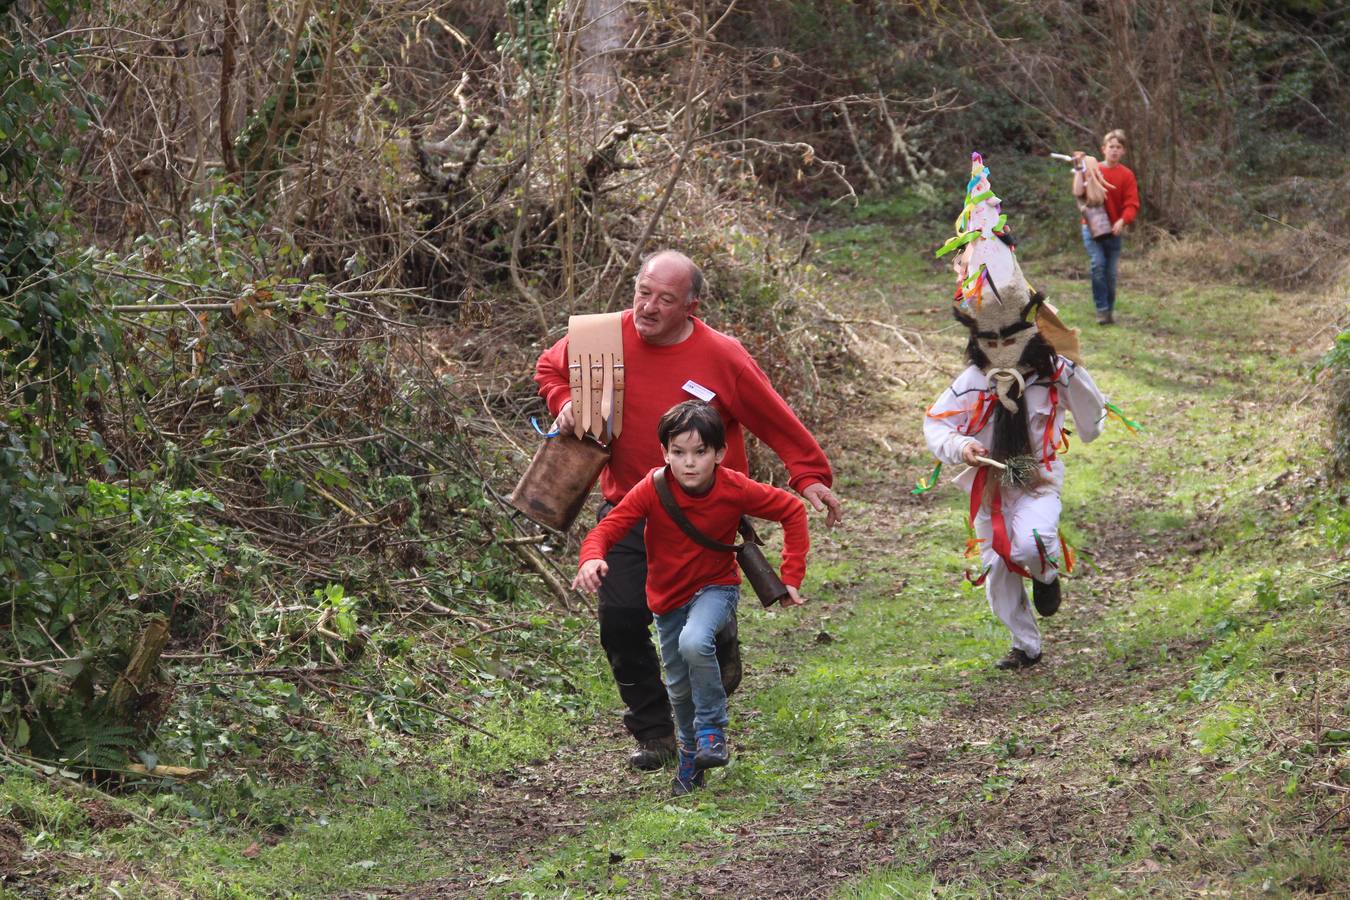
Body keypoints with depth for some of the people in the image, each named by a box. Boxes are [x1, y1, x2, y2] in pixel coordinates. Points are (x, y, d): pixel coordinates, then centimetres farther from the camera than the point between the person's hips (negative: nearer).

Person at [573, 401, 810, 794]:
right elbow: (610, 526, -27)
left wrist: (791, 577, -12)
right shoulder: (653, 489, -22)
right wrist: (592, 557, -50)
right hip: (668, 596, 3)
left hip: (716, 587, -2)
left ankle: (712, 730, -14)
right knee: (679, 686, 13)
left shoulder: (736, 489, -21)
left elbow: (792, 511, -9)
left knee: (694, 642, -33)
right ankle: (691, 752, 41)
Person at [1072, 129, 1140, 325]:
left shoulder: (1126, 175, 1)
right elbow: (1078, 192, -11)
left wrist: (1122, 221, -22)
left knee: (1111, 272, 4)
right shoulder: (1092, 169, 2)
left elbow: (1132, 204, -4)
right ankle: (1102, 310, -16)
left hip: (1114, 230, 1)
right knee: (1098, 264, -18)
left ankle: (1110, 310, 18)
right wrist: (1079, 168, -11)